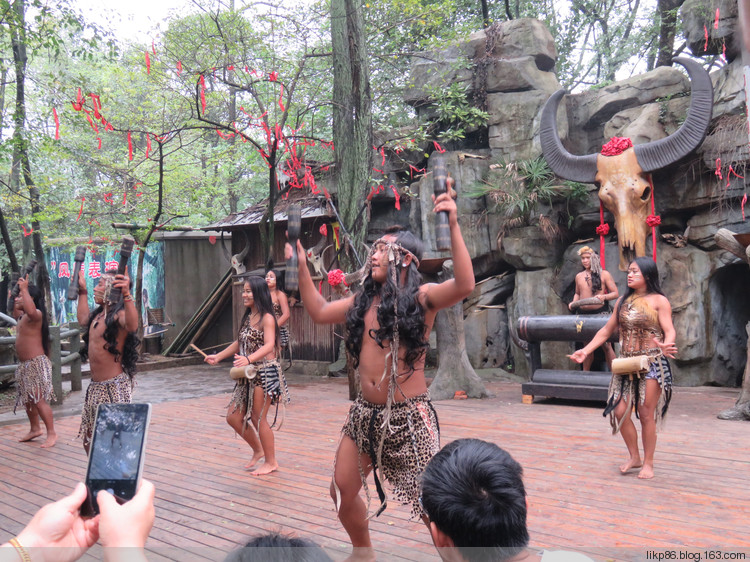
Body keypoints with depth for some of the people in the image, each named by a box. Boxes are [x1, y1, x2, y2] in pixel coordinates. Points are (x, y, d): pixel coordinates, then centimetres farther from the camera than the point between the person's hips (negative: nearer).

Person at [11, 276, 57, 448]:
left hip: (37, 364, -10)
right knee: (28, 399, 17)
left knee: (39, 400, -9)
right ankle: (35, 429, 31)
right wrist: (15, 301, 22)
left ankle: (51, 433, -2)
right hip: (25, 365, 10)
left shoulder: (36, 315, -15)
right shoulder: (22, 316, 14)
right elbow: (15, 313, 38)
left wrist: (24, 289, -33)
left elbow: (31, 310, -41)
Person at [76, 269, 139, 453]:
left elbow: (132, 325, -39)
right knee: (89, 440, 19)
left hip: (114, 387, -10)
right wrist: (82, 292, 35)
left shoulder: (119, 315, -15)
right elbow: (83, 320, 36)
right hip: (95, 386, 10)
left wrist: (126, 295, -52)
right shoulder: (98, 314, 13)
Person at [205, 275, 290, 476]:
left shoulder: (266, 318, -13)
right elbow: (239, 343, 22)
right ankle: (258, 450, 28)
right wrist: (218, 356, 19)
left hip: (265, 372, -8)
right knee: (233, 416, 8)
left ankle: (271, 462, 16)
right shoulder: (247, 317, 13)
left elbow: (269, 346, -25)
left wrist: (248, 359, -39)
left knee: (258, 418, -1)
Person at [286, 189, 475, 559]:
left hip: (408, 416, -7)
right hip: (365, 413, 7)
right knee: (341, 492, 18)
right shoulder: (365, 300, 9)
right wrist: (302, 266, 15)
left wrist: (453, 226, -35)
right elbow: (318, 312, 18)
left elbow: (465, 285, -28)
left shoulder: (422, 297, -10)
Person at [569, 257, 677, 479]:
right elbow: (606, 330, 16)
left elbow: (669, 330, -11)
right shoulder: (623, 302, 13)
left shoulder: (659, 301, -2)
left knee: (646, 414, -1)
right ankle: (634, 457, 19)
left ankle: (648, 463, 14)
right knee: (620, 411, -1)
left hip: (652, 363, -5)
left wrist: (666, 345, -34)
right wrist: (585, 351, 8)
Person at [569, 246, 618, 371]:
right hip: (583, 313, 4)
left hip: (600, 312, -4)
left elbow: (616, 293, -2)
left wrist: (604, 297, -20)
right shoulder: (579, 276, 12)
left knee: (606, 345, -6)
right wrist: (573, 302, 4)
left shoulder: (604, 274, 0)